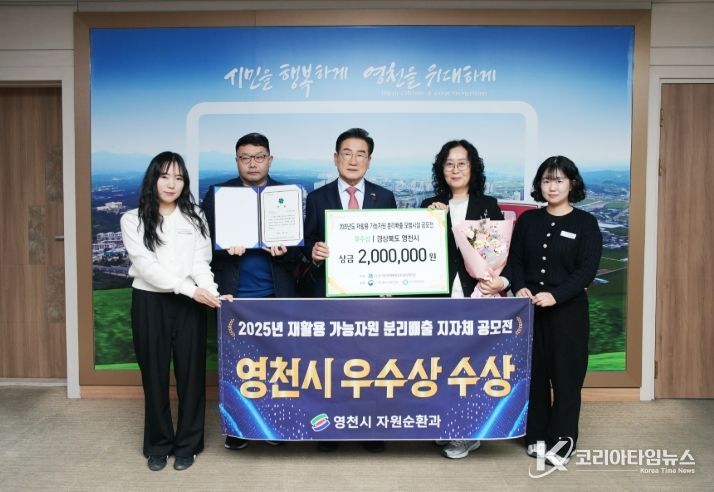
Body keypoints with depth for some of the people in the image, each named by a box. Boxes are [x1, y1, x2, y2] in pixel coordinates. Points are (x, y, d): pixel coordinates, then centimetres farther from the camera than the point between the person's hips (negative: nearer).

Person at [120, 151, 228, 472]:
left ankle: (187, 444, 20)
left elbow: (201, 262, -1)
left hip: (188, 304, 1)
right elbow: (146, 265, -11)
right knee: (155, 375, 8)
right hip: (149, 303, -1)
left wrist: (212, 293, -19)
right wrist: (190, 288, -21)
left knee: (191, 373, 5)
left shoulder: (194, 218, 7)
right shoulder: (133, 220, 1)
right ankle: (158, 445, 24)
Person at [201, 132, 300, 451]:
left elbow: (299, 245, 3)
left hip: (276, 295, 0)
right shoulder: (216, 194, 5)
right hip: (233, 295, 0)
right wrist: (226, 250, -19)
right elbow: (205, 242, 1)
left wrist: (284, 252, -18)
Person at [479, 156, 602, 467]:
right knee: (533, 372, 9)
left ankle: (563, 440, 15)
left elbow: (587, 269, -10)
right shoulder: (527, 220, 8)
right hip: (530, 307, 3)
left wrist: (555, 295, -22)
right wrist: (519, 287, -14)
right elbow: (515, 260, 6)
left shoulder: (586, 223, -2)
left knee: (565, 374, 2)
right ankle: (537, 435, 22)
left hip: (568, 309, -3)